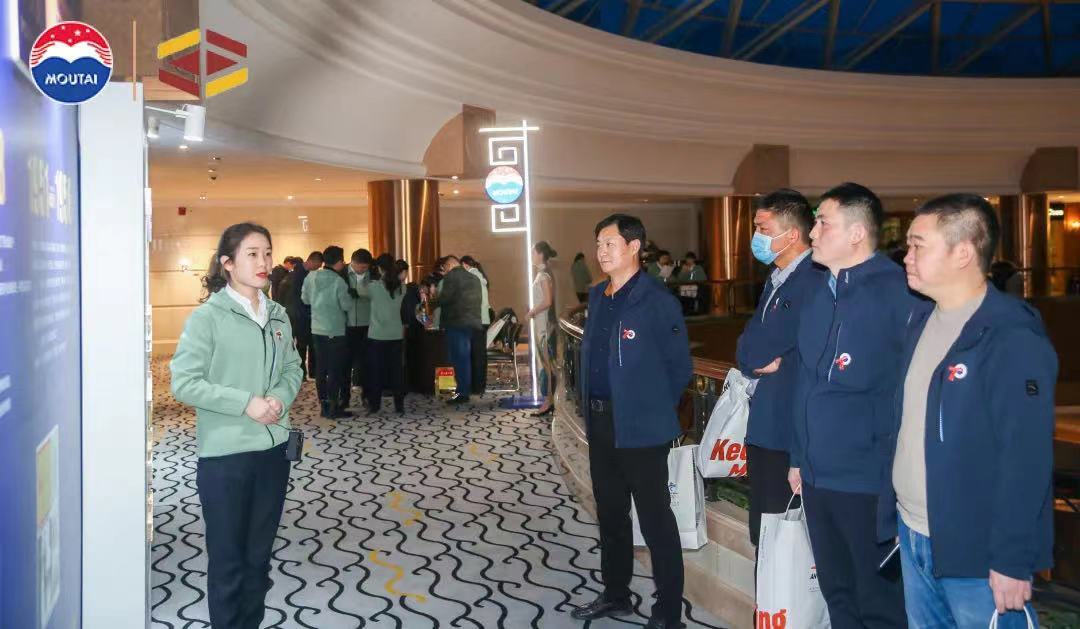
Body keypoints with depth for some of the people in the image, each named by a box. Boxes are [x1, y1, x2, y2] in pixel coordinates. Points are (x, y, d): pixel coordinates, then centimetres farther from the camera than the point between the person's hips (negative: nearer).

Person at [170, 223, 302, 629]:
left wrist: (280, 397, -8)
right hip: (224, 454, -5)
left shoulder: (278, 316, 5)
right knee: (227, 558, 7)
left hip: (273, 449, 5)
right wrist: (246, 402, -19)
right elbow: (183, 382, -14)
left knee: (259, 554, 17)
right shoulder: (207, 316, -10)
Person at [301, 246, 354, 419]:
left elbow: (305, 299, 9)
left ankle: (324, 405, 17)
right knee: (335, 370, 0)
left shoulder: (311, 277, -1)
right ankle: (334, 408, 2)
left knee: (321, 368, 12)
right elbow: (347, 305, -13)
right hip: (335, 331, -6)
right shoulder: (338, 281, -17)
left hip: (317, 329, 6)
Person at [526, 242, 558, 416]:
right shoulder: (542, 274, 14)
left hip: (545, 324, -9)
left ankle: (548, 402, -4)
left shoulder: (544, 275, -14)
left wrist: (531, 313, -11)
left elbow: (548, 301, -20)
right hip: (542, 323, 9)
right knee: (547, 362, 11)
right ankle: (549, 401, 15)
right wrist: (533, 312, 9)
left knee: (547, 362, -7)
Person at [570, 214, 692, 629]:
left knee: (655, 519, 4)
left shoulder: (657, 301, -14)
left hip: (641, 429, -7)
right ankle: (615, 595, 34)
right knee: (610, 513, 18)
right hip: (600, 423, 8)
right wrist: (590, 404, 12)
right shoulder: (597, 296, 10)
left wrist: (653, 408, -4)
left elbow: (679, 368, -10)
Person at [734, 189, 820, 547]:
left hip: (791, 435, -9)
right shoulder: (777, 279, 14)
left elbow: (759, 349, -19)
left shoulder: (813, 282, -17)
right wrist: (761, 360, -8)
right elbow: (747, 347, 10)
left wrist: (756, 356, -1)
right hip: (763, 427, 9)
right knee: (763, 534, 17)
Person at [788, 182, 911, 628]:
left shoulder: (897, 291, -14)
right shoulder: (820, 291, 10)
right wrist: (800, 456, 14)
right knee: (836, 592, 21)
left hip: (869, 480, -7)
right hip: (817, 475, 7)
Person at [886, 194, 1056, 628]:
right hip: (912, 538, 7)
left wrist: (1013, 562, -18)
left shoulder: (1013, 340, -18)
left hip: (975, 556, -7)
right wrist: (899, 517, 11)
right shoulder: (921, 321, 6)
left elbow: (1026, 460, -19)